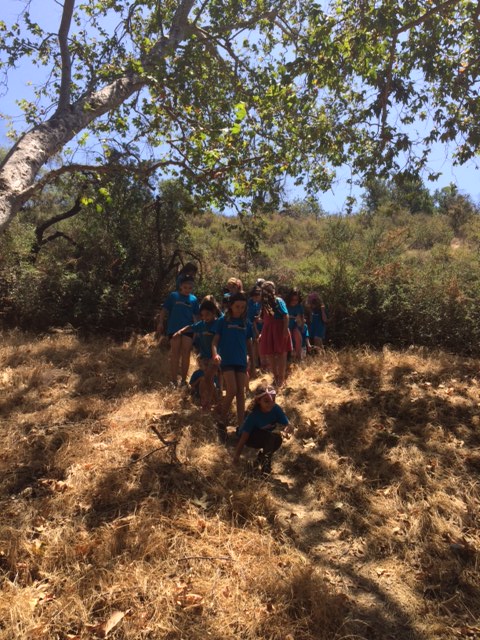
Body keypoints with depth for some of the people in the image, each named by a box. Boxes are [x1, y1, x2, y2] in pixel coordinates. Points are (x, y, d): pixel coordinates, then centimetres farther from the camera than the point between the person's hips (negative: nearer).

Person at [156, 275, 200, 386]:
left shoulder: (193, 299, 7)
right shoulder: (173, 296, 0)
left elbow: (195, 316, 12)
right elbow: (164, 310, 2)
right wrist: (160, 323, -6)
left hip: (188, 328, 2)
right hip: (174, 328, -2)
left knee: (186, 353, 4)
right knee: (175, 353, 1)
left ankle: (183, 380, 14)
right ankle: (173, 380, 4)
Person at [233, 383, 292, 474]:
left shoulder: (276, 409, -22)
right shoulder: (254, 415, -32)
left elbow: (288, 426, -21)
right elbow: (244, 436, -32)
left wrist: (286, 431, -45)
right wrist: (236, 455, -34)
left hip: (265, 438, 6)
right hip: (250, 438, -6)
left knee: (277, 439, -24)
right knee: (271, 437, -31)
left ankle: (263, 454, 2)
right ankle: (266, 460, -12)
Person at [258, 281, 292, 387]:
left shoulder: (278, 301, -6)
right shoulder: (264, 303, 12)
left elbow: (286, 316, -12)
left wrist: (285, 330, -20)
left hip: (279, 331, -6)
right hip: (268, 332, 6)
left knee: (281, 355, 2)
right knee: (269, 355, 9)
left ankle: (281, 378, 9)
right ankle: (276, 377, 22)